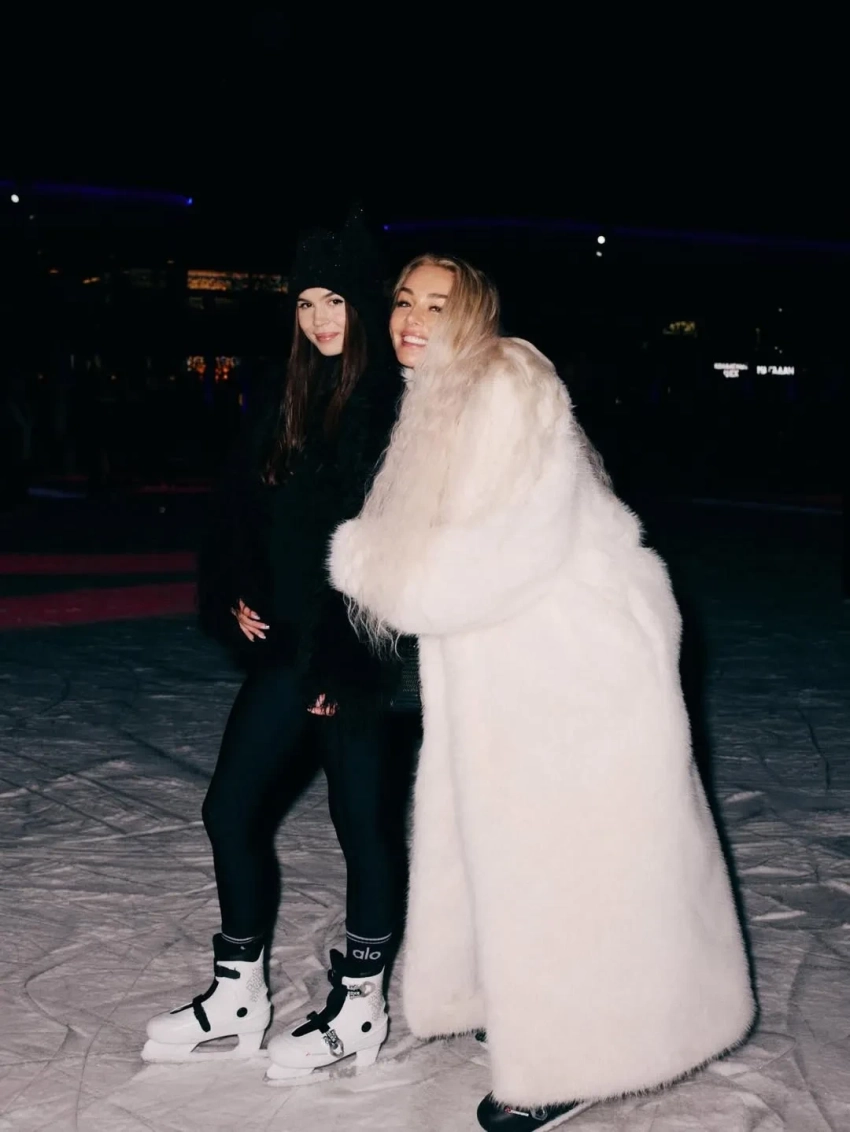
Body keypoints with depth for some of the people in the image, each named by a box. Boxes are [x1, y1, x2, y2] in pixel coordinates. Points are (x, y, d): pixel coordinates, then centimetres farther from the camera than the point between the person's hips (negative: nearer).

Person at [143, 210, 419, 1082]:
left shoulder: (399, 406, -11)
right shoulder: (289, 404, 12)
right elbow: (239, 511, 17)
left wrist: (352, 664, -19)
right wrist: (233, 598, 3)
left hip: (358, 654, -7)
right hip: (283, 645, 8)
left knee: (363, 820, 5)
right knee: (232, 806, 11)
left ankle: (359, 1007, 21)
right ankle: (238, 993, 27)